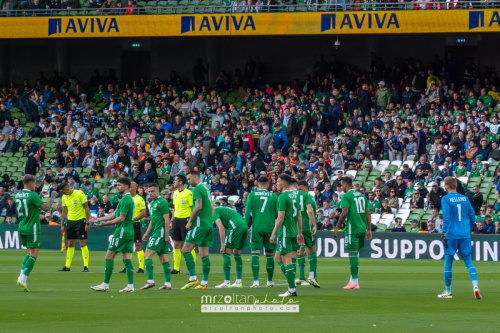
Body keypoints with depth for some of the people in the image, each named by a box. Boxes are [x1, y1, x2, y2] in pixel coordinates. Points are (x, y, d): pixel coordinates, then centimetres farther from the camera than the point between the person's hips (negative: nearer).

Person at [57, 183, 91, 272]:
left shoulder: (80, 194, -11)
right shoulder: (64, 197, 6)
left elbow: (86, 208, -10)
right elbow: (64, 211, 16)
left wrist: (87, 223, -14)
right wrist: (62, 225, 13)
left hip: (80, 221, -6)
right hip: (70, 221, 6)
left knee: (82, 243, -8)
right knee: (70, 244, 6)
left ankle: (86, 266, -5)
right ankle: (67, 266, 9)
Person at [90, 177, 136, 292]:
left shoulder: (125, 200, -15)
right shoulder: (129, 199, 18)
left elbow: (121, 218, -21)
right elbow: (115, 214, 24)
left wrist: (106, 223, -21)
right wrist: (99, 219, 24)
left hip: (121, 233, -10)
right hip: (129, 233, 10)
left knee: (109, 257, -4)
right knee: (126, 258, 7)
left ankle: (105, 284, -2)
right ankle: (130, 285, 2)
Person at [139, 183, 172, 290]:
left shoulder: (162, 202, -10)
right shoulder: (152, 203, 18)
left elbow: (167, 220, -14)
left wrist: (167, 235, -18)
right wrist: (147, 233, 24)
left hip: (160, 232, -9)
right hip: (155, 232, 9)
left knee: (147, 255, -13)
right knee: (163, 258, 8)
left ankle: (150, 281, -16)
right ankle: (168, 283, 8)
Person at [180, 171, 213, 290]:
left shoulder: (197, 189, -8)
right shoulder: (205, 189, 20)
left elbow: (198, 207, -19)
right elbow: (211, 209, 23)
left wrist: (190, 221, -13)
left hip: (200, 225, -9)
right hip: (209, 225, 9)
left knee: (186, 250, -8)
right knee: (204, 254, 7)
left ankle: (193, 279, -15)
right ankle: (204, 283, 5)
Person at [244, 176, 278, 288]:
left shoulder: (252, 195, 3)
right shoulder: (274, 196, 5)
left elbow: (247, 212, -2)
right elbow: (278, 214, 8)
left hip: (256, 228, -1)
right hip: (270, 228, 1)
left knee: (255, 254, -3)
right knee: (269, 255, 10)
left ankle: (256, 281, -14)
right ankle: (270, 281, 19)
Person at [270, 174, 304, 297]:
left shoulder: (283, 197, -13)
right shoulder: (295, 195, 13)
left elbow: (280, 218, -16)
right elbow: (299, 216, 17)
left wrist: (274, 233, -12)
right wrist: (299, 233, 22)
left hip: (285, 232, -9)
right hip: (293, 231, 9)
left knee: (287, 260, -7)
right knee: (278, 257, 17)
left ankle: (292, 289, -9)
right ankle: (291, 282, 13)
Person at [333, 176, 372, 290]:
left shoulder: (346, 196, -7)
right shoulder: (362, 196, 15)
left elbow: (345, 213, -16)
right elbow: (368, 213, 14)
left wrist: (337, 227, -8)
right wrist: (369, 229, 17)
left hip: (352, 228, -7)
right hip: (362, 228, 7)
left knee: (353, 254, -6)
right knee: (355, 254, 16)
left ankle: (354, 282, -9)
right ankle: (353, 279, 18)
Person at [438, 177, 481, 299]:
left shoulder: (446, 199, -5)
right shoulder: (465, 198, 10)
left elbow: (446, 217, -14)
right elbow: (472, 217, 12)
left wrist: (444, 233, -13)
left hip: (451, 235, -4)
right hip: (465, 235, 4)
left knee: (448, 263, 6)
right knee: (469, 262, 5)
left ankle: (448, 291, 12)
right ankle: (475, 286, -16)